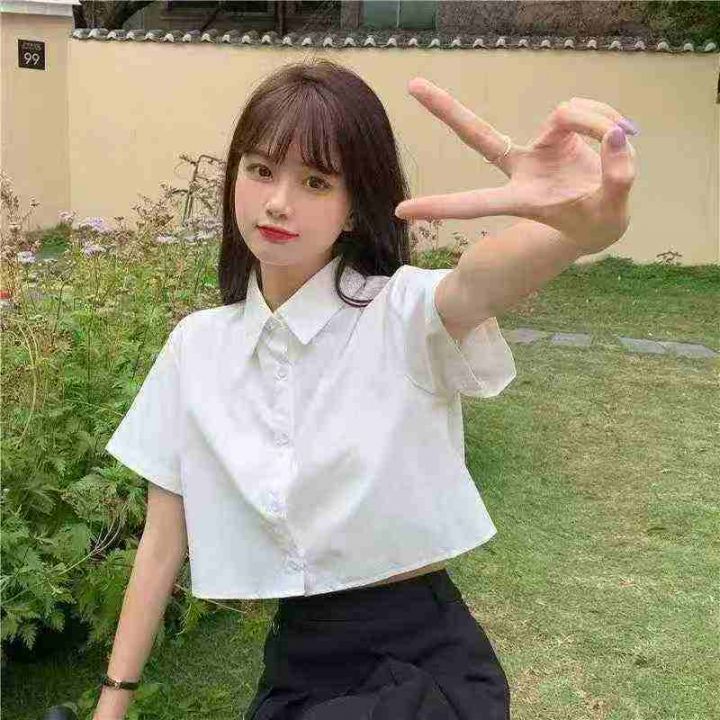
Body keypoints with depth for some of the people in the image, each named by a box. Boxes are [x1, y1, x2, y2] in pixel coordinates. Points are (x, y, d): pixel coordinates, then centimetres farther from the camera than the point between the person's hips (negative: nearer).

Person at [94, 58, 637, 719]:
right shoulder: (197, 345, 0)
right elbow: (164, 534, 5)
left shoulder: (401, 315, -13)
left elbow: (481, 283, -37)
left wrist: (586, 222, -58)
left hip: (426, 663, -3)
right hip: (296, 664, 4)